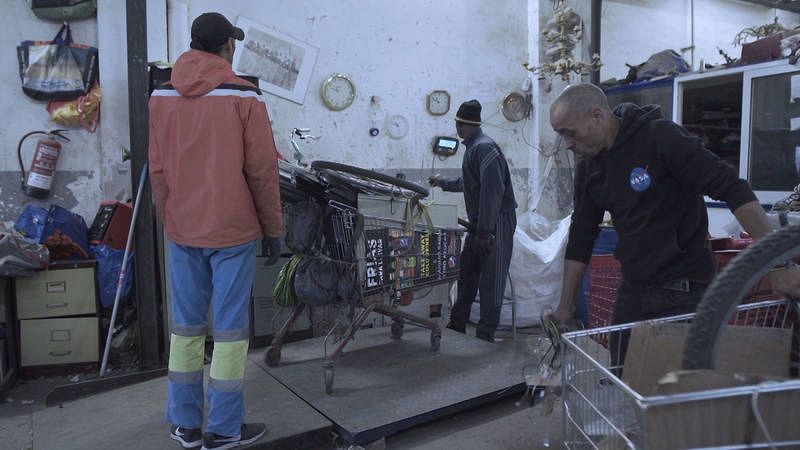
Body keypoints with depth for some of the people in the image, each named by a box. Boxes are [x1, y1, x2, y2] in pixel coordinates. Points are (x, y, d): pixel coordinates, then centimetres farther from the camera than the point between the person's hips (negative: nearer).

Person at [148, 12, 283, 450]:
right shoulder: (243, 97, -9)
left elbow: (157, 169, 9)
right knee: (230, 328, 4)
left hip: (181, 231, 5)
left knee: (185, 324, 14)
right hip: (233, 231, -4)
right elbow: (262, 171, -9)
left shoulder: (161, 97, 5)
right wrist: (273, 229, 1)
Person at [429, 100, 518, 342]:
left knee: (490, 281, -3)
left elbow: (493, 191, -25)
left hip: (496, 223, -10)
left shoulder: (484, 147, -17)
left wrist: (485, 231, -26)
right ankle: (457, 327, 27)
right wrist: (443, 183, 46)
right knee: (467, 275, 15)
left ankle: (485, 338, 6)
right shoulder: (473, 147, 15)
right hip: (479, 223, 10)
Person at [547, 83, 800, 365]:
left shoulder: (661, 137, -16)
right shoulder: (588, 168, 4)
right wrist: (566, 305, 9)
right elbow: (581, 236, 9)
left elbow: (733, 190, -19)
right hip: (632, 292, 6)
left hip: (684, 292, -6)